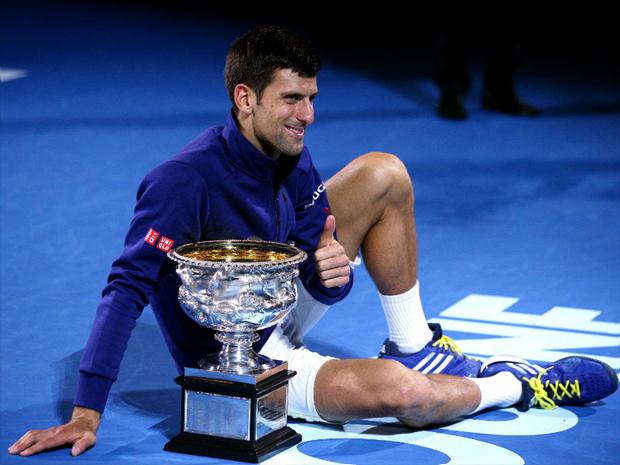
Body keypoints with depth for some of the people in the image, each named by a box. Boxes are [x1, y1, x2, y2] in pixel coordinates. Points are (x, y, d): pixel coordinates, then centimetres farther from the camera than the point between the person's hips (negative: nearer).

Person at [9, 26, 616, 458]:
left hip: (280, 315, 8)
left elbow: (321, 284, -2)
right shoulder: (186, 180, -29)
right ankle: (524, 386, -2)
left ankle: (415, 348, 5)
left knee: (384, 175, -1)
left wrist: (333, 274, -28)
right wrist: (86, 414, -36)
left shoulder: (292, 163, -6)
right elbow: (127, 290, -32)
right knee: (397, 390, -32)